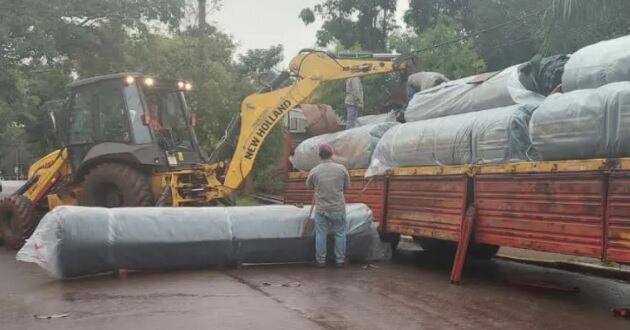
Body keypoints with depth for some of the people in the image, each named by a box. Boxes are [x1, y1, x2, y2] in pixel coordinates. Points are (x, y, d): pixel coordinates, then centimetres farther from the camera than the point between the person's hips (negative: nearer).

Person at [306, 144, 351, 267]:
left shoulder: (314, 171, -9)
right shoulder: (341, 168, -10)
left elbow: (309, 186, 7)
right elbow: (347, 186, 2)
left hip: (321, 209, 0)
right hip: (338, 208, 0)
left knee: (320, 235, 11)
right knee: (340, 234, 12)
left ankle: (321, 260, 19)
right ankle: (340, 260, 19)